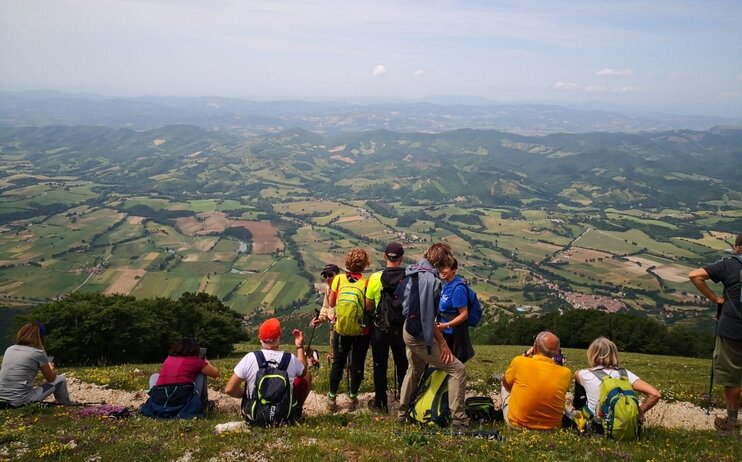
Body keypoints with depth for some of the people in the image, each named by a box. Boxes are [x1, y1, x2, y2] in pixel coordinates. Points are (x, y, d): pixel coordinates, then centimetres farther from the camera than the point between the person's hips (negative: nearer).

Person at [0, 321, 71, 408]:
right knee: (60, 380, 12)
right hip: (22, 402, -6)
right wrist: (51, 369, 28)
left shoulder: (9, 349, 8)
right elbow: (51, 378, 5)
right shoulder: (38, 353, -8)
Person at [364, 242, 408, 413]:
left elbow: (368, 306, -5)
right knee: (403, 365, 19)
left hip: (381, 328, -1)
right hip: (402, 328, 1)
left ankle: (380, 403, 21)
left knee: (380, 366, 12)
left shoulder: (376, 277, -13)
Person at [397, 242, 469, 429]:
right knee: (457, 369, -6)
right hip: (420, 336, -10)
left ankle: (402, 413, 40)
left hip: (408, 330, 10)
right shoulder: (430, 279, -23)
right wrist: (442, 343, -17)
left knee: (414, 370, 29)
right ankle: (458, 419, -5)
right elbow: (428, 317, -24)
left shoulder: (411, 271, 3)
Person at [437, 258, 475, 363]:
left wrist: (446, 325, -30)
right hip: (446, 333, 9)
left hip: (454, 335, -9)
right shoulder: (447, 284, 3)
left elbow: (464, 315, -23)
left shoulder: (458, 288, -24)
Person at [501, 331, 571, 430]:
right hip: (551, 427, 2)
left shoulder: (519, 362, -18)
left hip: (517, 424, -2)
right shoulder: (565, 373, -11)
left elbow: (506, 384, 3)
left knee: (505, 386, 23)